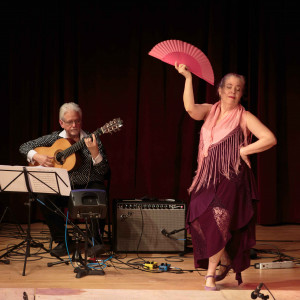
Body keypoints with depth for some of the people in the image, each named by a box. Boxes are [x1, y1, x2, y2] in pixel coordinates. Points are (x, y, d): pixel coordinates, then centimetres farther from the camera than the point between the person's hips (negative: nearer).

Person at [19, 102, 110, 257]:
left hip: (89, 186, -2)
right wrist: (37, 157, -8)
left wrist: (94, 152, -23)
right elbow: (25, 146, 12)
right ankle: (64, 241, -10)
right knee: (44, 198, -26)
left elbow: (103, 171, -6)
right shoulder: (54, 138, 7)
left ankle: (96, 242, -19)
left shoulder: (92, 140, 1)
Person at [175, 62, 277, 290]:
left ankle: (210, 275, -1)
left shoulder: (244, 117, -2)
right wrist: (188, 78, -16)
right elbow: (190, 108, -14)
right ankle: (226, 261, 21)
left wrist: (243, 151, -10)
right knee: (200, 220, -2)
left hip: (231, 179, -4)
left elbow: (270, 139, -11)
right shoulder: (210, 111, 9)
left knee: (217, 221, -13)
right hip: (208, 178, 4)